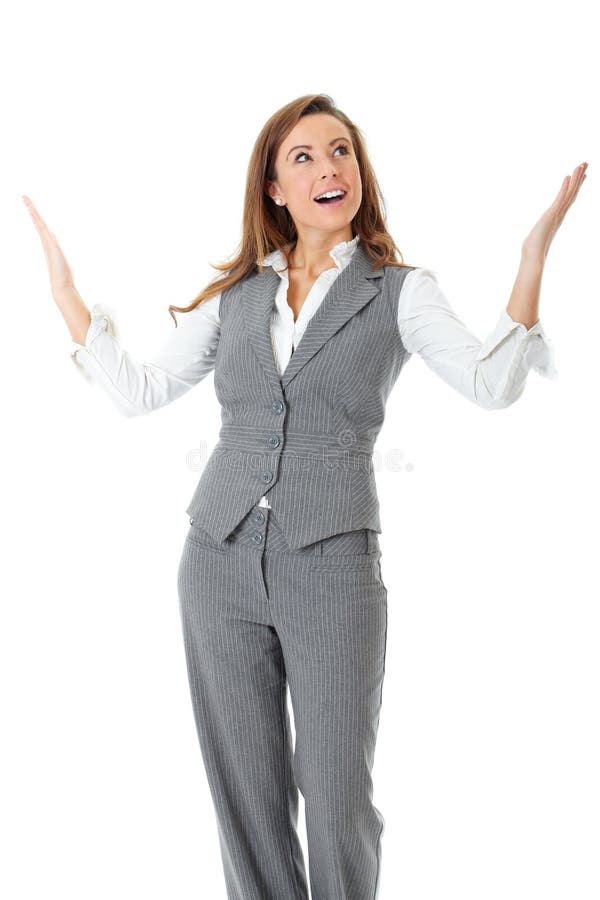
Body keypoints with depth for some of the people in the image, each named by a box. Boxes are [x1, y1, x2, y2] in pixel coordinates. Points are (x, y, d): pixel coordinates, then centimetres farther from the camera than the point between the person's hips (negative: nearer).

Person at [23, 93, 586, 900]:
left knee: (337, 793, 3)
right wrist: (65, 290, 8)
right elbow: (139, 390, 10)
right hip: (221, 559, 3)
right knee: (246, 787, 11)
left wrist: (534, 256, -19)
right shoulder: (235, 294, 11)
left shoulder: (401, 292, 3)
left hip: (333, 564, -3)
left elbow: (493, 384, -12)